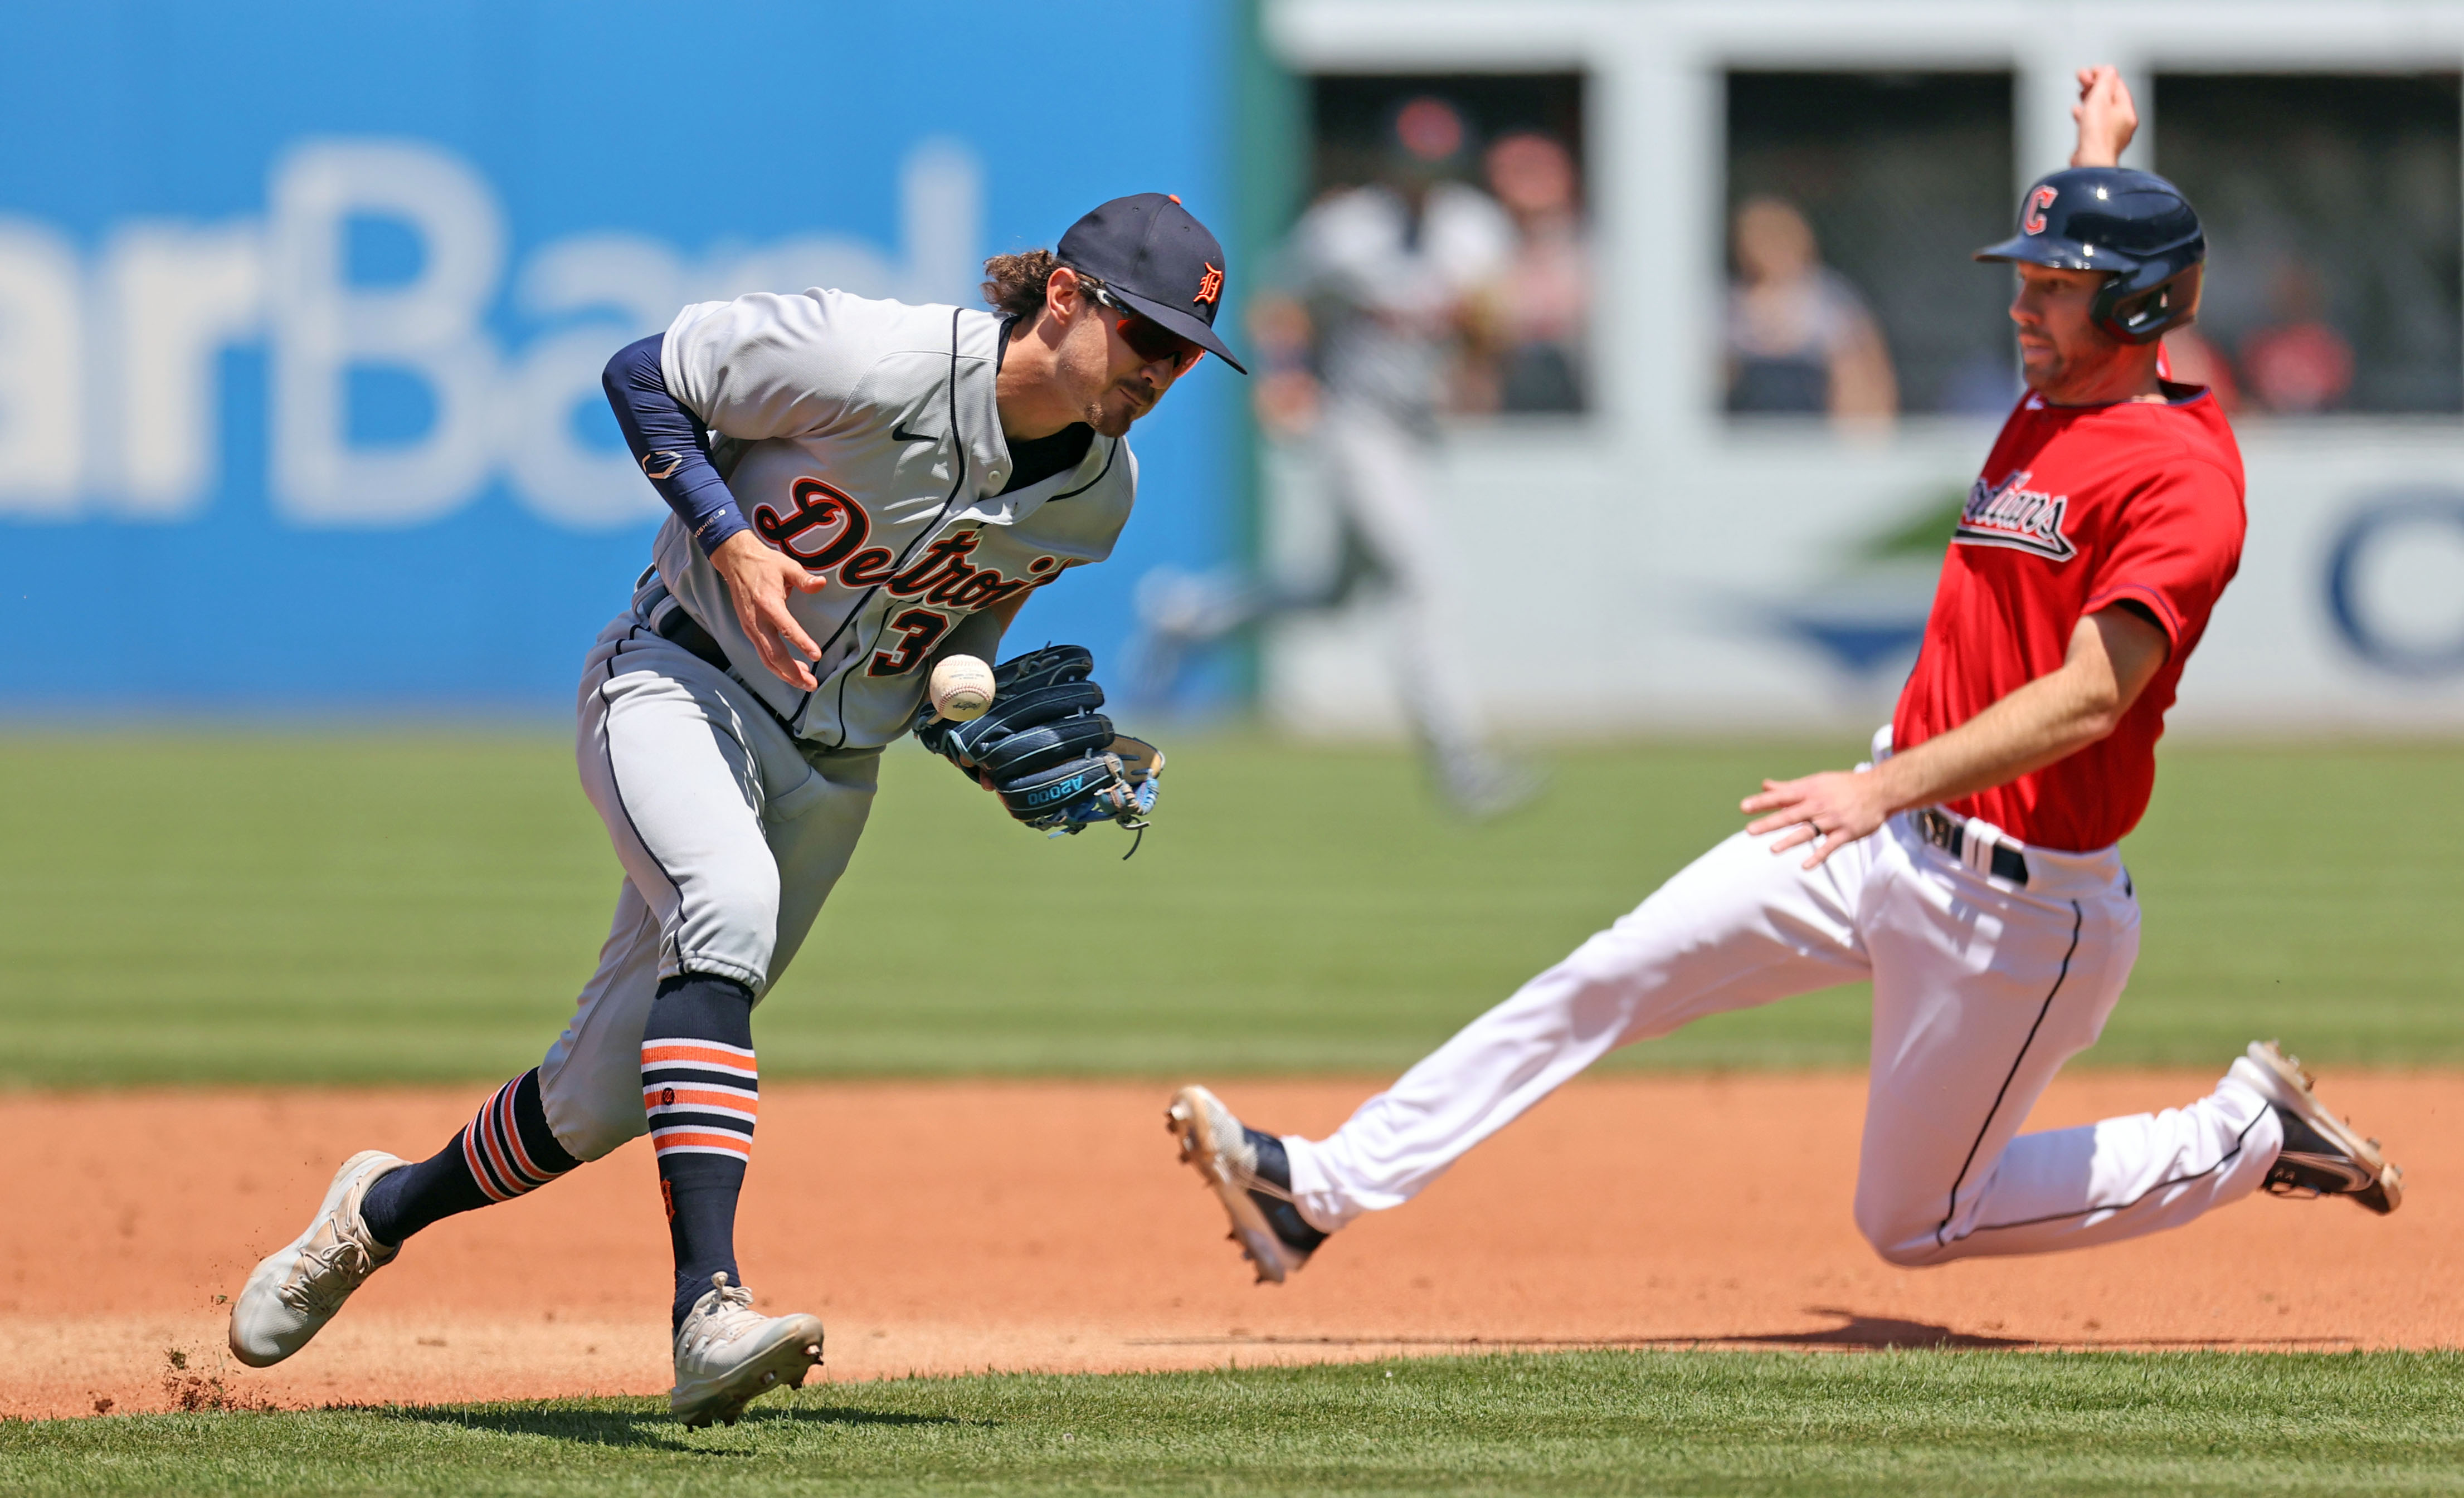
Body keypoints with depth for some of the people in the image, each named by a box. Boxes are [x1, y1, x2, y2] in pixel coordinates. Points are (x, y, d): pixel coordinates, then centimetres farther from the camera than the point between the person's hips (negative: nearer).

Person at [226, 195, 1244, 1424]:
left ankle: (387, 1208, 34)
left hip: (832, 769, 6)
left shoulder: (1101, 492, -2)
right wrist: (729, 538, -22)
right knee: (726, 903, -37)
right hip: (683, 683, -6)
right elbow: (641, 373, -11)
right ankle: (709, 1310, -47)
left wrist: (993, 739, 0)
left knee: (607, 1093, 6)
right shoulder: (873, 358, -22)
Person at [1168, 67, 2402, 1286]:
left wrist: (1890, 786, -39)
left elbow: (2091, 696, -30)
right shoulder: (2049, 405, 10)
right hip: (1888, 836, 9)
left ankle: (2249, 1137, 19)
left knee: (1912, 1223, 4)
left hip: (2019, 902, -9)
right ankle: (1321, 1189, 1)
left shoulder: (2185, 475, -19)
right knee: (1606, 979, -1)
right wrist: (2099, 150, 51)